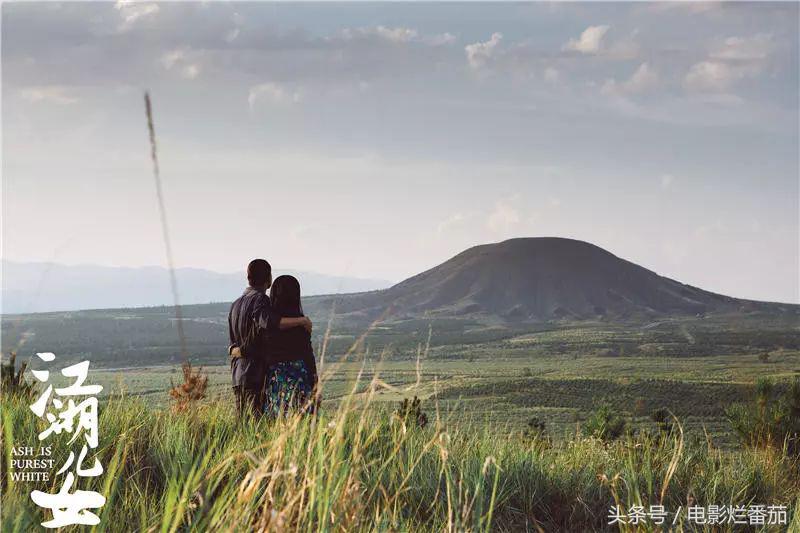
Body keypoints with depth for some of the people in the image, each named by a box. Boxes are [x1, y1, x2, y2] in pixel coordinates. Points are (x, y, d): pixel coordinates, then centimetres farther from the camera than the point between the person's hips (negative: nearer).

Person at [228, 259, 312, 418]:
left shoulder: (235, 304, 18)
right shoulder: (260, 299, -10)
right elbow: (269, 323, -30)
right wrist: (301, 320, -24)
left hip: (237, 375, 8)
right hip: (256, 375, -8)